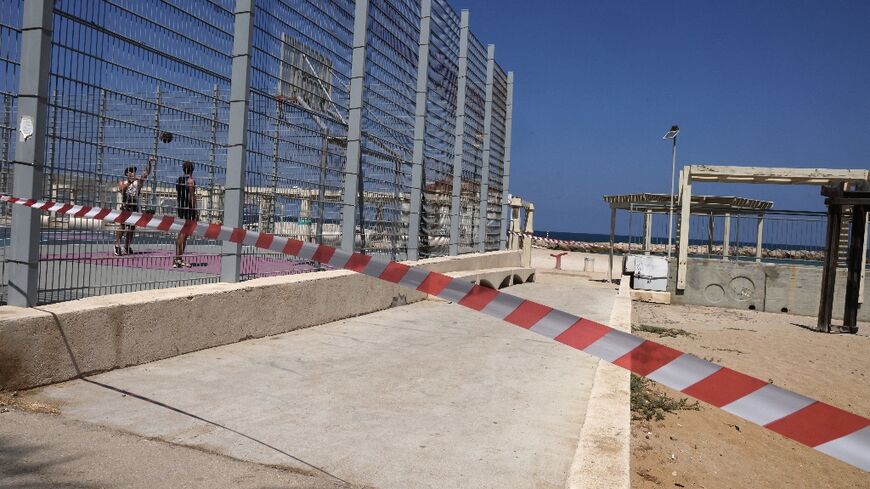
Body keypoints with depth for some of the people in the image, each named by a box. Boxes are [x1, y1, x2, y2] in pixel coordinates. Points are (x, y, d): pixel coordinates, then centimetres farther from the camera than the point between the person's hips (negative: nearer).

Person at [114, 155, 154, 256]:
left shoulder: (138, 181, 12)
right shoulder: (122, 182, 6)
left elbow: (147, 172, 3)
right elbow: (121, 189, -16)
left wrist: (149, 163, -9)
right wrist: (129, 182, -27)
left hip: (135, 207, 4)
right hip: (125, 206, -4)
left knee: (132, 227, 6)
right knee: (123, 226, -16)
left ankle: (127, 246, 15)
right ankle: (117, 245, -16)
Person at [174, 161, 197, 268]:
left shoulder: (178, 180, 13)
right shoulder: (190, 180, -10)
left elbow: (177, 195, 15)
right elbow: (192, 196, -14)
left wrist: (180, 205, 20)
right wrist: (196, 212, -12)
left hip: (180, 208, 8)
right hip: (188, 208, -8)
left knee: (181, 234, 13)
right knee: (184, 234, -7)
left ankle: (179, 258, 17)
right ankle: (178, 259, -9)